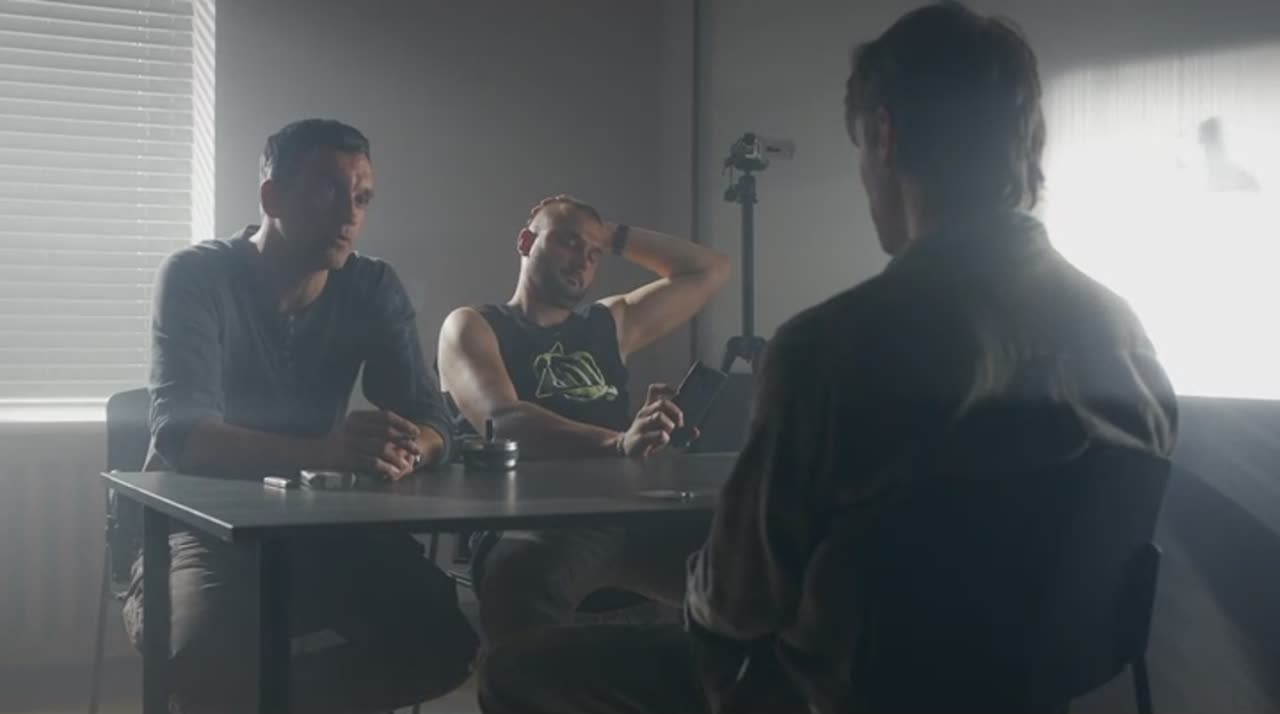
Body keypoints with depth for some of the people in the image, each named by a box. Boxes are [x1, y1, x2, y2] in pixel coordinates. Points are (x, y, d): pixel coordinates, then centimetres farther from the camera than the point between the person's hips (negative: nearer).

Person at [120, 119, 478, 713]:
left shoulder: (373, 289, -1)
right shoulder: (196, 278, -14)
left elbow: (433, 425, -5)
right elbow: (180, 434, -27)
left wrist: (405, 449, -32)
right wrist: (324, 453, -44)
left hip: (317, 526, 5)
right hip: (200, 524, -4)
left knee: (447, 635, -20)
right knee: (214, 659, -36)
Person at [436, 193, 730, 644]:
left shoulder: (610, 323, 28)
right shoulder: (472, 327, 10)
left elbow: (709, 271, 35)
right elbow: (503, 421, -10)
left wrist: (616, 237, 29)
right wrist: (618, 444, -26)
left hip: (624, 514, 5)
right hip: (529, 524, -5)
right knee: (524, 576, -42)